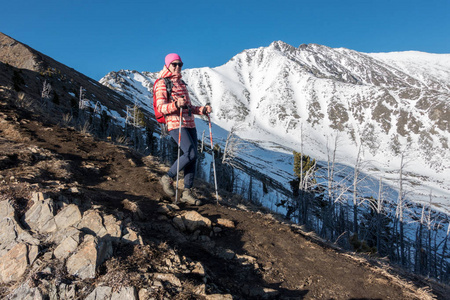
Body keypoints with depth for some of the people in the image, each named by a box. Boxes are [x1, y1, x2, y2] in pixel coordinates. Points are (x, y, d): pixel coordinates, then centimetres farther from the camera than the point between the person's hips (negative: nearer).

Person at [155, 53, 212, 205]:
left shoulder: (182, 84, 23)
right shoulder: (162, 84, 0)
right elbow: (160, 107, -11)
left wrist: (202, 109, 9)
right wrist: (175, 104, -29)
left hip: (190, 124, 8)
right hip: (175, 124, -7)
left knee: (192, 158, 1)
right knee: (191, 154, -19)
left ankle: (187, 192, 8)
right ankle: (167, 178, 0)